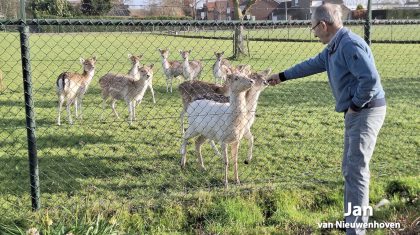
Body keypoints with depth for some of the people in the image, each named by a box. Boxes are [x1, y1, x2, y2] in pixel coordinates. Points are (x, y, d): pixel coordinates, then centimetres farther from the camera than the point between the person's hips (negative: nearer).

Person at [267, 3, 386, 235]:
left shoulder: (350, 45, -19)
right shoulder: (334, 47, 14)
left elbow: (370, 79, -27)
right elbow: (312, 64, 29)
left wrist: (355, 105, -16)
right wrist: (282, 76, 35)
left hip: (366, 112, -10)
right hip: (356, 112, 10)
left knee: (356, 170, -10)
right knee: (350, 169, 14)